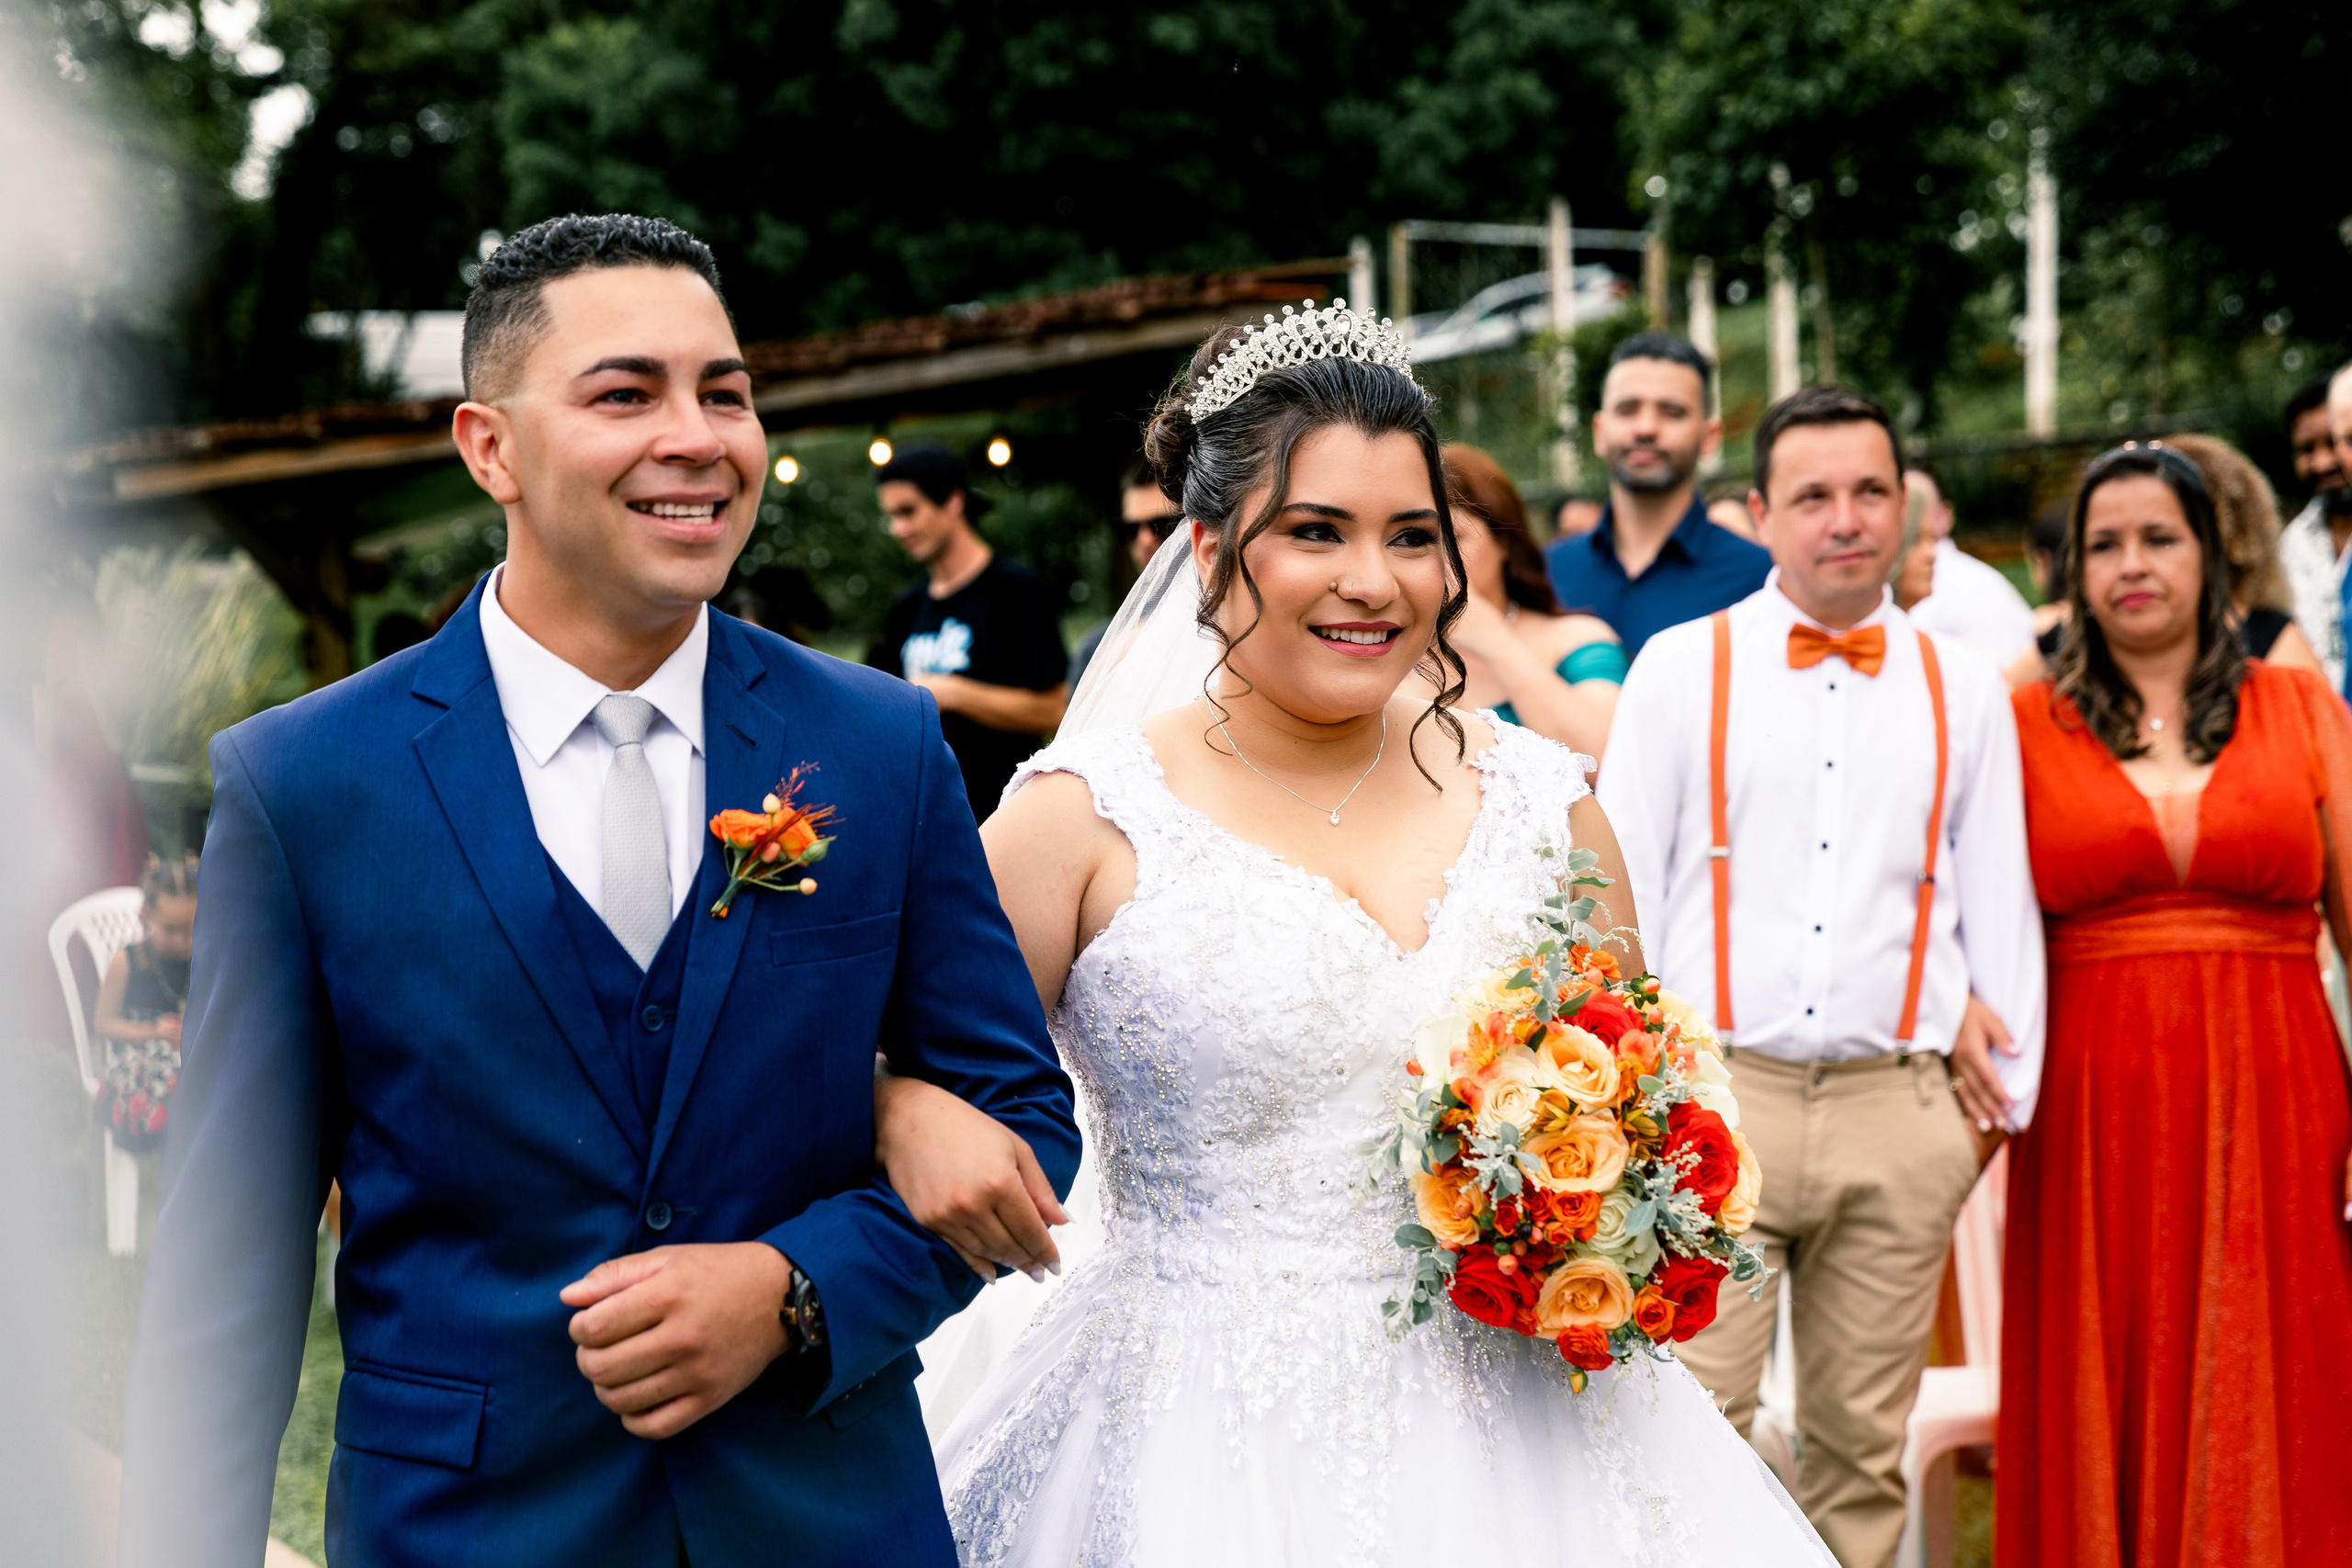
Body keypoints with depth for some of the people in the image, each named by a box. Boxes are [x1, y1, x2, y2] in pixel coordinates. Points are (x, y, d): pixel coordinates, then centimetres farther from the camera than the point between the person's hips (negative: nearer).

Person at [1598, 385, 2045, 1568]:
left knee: (1863, 1443, 8)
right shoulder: (1679, 666, 6)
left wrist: (2003, 1083, 12)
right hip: (1716, 1092, -2)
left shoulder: (1962, 688, 12)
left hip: (1901, 1114, 2)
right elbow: (1618, 886, 6)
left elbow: (1998, 896, 15)